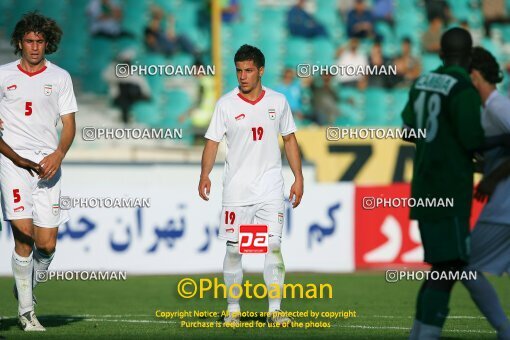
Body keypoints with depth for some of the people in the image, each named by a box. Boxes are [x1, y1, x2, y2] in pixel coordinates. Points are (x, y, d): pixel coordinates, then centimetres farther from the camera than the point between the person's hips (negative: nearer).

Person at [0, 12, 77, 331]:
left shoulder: (60, 77, 10)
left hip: (48, 164, 2)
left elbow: (69, 124, 8)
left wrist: (58, 155, -8)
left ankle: (26, 288, 26)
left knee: (47, 245, -3)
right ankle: (26, 310, -5)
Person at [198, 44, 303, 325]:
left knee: (273, 246, -7)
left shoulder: (278, 101, 5)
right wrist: (205, 175, -18)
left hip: (270, 188, 1)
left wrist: (298, 178, 7)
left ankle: (275, 310, -3)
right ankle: (233, 309, 12)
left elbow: (289, 140, 13)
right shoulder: (226, 104, 0)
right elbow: (212, 141, -3)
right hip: (236, 190, -1)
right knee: (233, 249, 2)